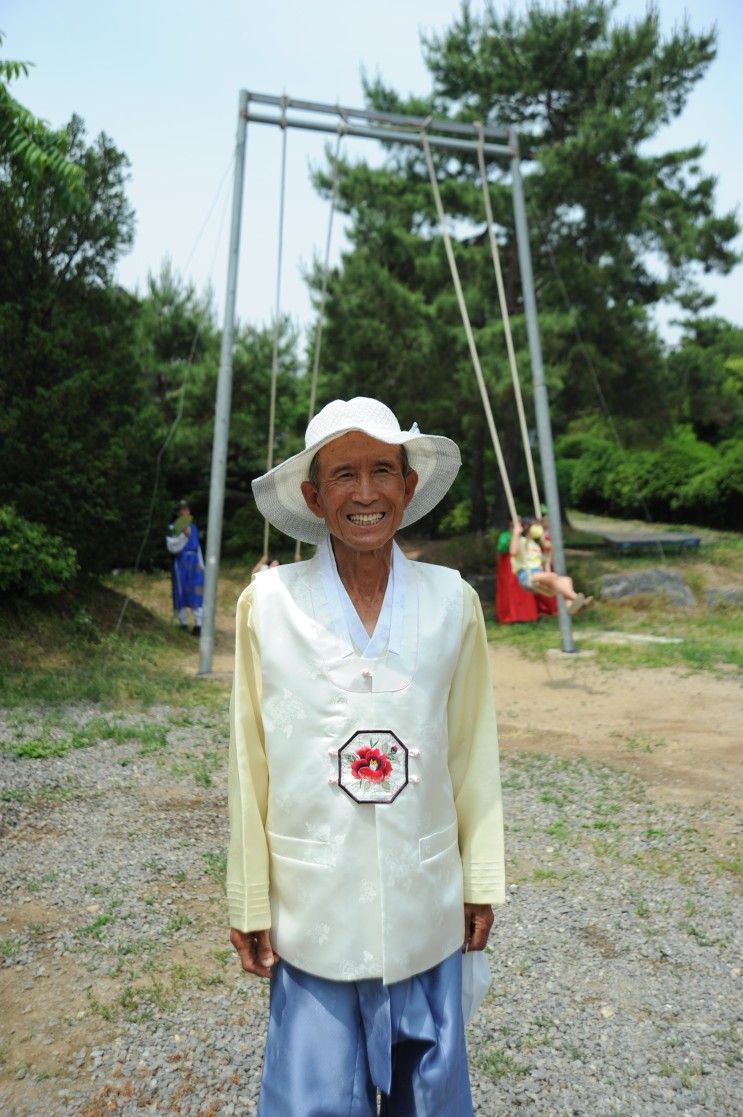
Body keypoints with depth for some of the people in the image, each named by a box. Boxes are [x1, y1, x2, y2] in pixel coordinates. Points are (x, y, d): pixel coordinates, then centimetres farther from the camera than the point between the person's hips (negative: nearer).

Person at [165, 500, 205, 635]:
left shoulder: (193, 527, 14)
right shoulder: (173, 528, -2)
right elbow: (171, 547, -12)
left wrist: (201, 564, 18)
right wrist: (183, 535, -21)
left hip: (194, 562, 4)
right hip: (180, 562, -4)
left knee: (197, 593, -5)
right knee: (181, 593, 3)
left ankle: (198, 625, -6)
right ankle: (183, 623, 14)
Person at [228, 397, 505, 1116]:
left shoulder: (452, 602, -6)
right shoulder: (267, 604, -11)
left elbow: (472, 751, 1)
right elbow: (249, 765, -4)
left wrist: (481, 881, 6)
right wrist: (249, 902, 1)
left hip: (427, 910, 2)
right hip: (310, 913, -1)